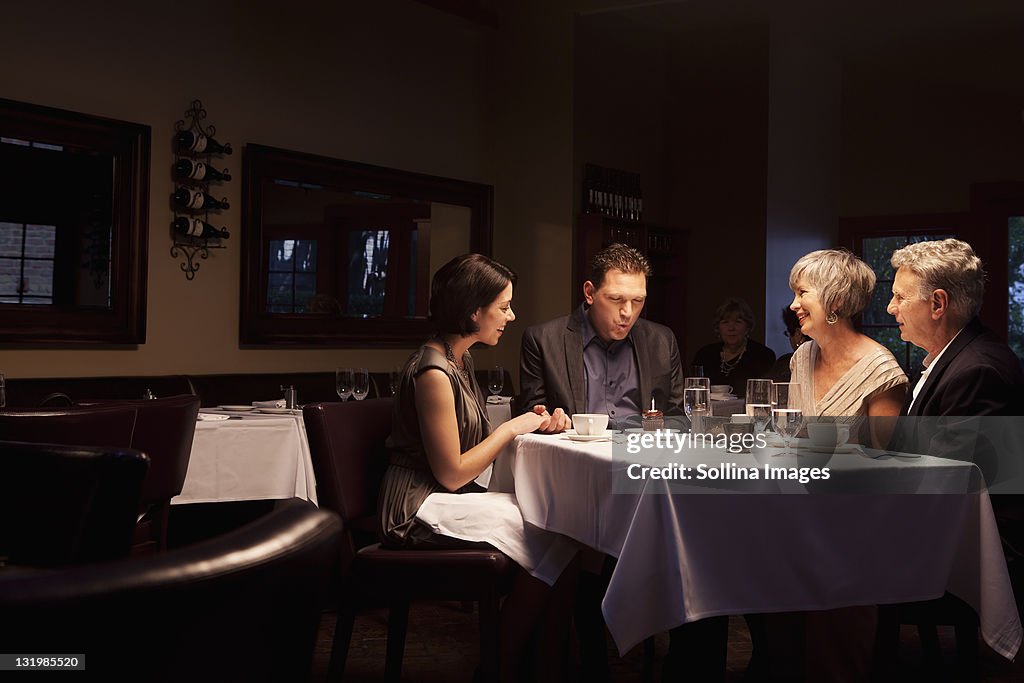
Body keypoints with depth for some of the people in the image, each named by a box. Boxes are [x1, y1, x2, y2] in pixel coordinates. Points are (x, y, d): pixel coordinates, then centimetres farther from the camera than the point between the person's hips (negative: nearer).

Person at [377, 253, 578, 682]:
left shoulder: (458, 361, 12)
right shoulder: (434, 373, -19)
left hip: (446, 500, 9)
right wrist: (510, 428, -9)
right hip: (419, 509, -9)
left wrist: (528, 424, 2)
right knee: (552, 536, -18)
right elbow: (451, 474, -18)